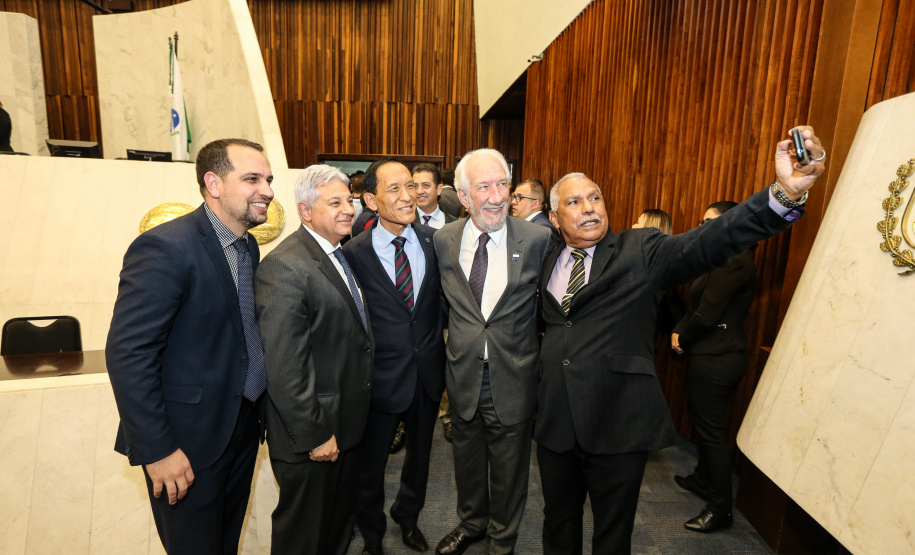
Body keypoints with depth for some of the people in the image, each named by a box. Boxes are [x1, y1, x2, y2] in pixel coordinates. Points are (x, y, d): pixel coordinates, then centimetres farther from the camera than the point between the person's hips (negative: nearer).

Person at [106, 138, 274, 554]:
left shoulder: (248, 246, 4)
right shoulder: (165, 248, -21)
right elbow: (127, 355, -22)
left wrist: (257, 411, 8)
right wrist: (157, 450, -20)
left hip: (243, 425, 7)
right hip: (189, 441, -7)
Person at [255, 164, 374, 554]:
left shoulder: (341, 255, 7)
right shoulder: (284, 267, -22)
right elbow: (284, 367, -25)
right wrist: (313, 434, -20)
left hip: (347, 422, 8)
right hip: (311, 435, -8)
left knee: (342, 520, 27)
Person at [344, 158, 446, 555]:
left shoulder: (434, 240, -5)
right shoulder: (354, 254, -14)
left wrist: (441, 338, -1)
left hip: (428, 371, 4)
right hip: (382, 376, -3)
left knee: (420, 455, 24)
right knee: (371, 465, 17)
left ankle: (408, 518, 54)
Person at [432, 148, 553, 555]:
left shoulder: (537, 239, -13)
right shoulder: (443, 240, -5)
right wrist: (462, 334, 8)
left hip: (513, 378, -2)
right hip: (463, 373, 3)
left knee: (509, 467, 18)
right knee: (467, 458, 24)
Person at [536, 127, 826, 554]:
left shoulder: (640, 252, -6)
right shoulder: (547, 262, 5)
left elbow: (708, 241, -21)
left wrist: (784, 192, -35)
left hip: (618, 426, -3)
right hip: (555, 423, 3)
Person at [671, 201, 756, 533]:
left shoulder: (733, 260, -19)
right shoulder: (723, 258, 15)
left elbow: (707, 313, -21)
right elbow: (697, 306, 14)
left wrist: (682, 337, -5)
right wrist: (679, 331, -1)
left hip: (716, 359, -10)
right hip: (712, 356, 10)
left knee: (711, 429, -1)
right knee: (703, 421, 21)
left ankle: (721, 508, 11)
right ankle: (703, 480, 38)